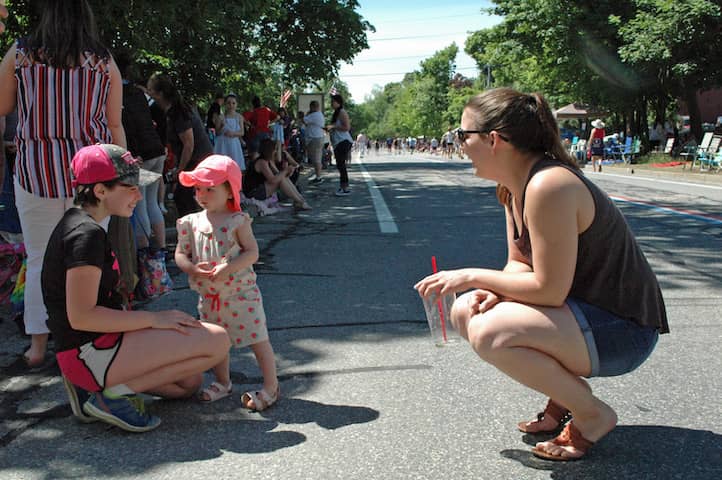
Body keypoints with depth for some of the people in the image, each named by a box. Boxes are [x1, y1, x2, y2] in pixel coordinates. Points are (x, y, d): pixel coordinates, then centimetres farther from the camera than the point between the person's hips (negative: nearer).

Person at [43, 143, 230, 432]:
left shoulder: (77, 223, 14)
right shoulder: (86, 234, -18)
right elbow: (80, 316, -24)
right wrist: (154, 319, -16)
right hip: (91, 352, -10)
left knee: (189, 382, 23)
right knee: (217, 341, -15)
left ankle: (93, 387, 11)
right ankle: (116, 393, -9)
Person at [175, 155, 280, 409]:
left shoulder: (238, 221, -11)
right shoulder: (191, 222, 1)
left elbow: (252, 252, -14)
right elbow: (180, 254, 4)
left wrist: (228, 268, -26)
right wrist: (193, 268, -17)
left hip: (240, 293, -5)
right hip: (209, 296, 5)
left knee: (258, 340, 0)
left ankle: (271, 386, 14)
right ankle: (223, 383, 38)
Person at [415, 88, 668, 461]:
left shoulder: (547, 186, -26)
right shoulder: (513, 185, 4)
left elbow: (549, 289, -26)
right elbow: (520, 263, 9)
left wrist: (473, 276, -16)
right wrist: (492, 290, -13)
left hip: (623, 330, -10)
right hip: (582, 309, 10)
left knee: (489, 333, -29)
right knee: (465, 311, 5)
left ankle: (592, 415, -4)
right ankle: (563, 395, 14)